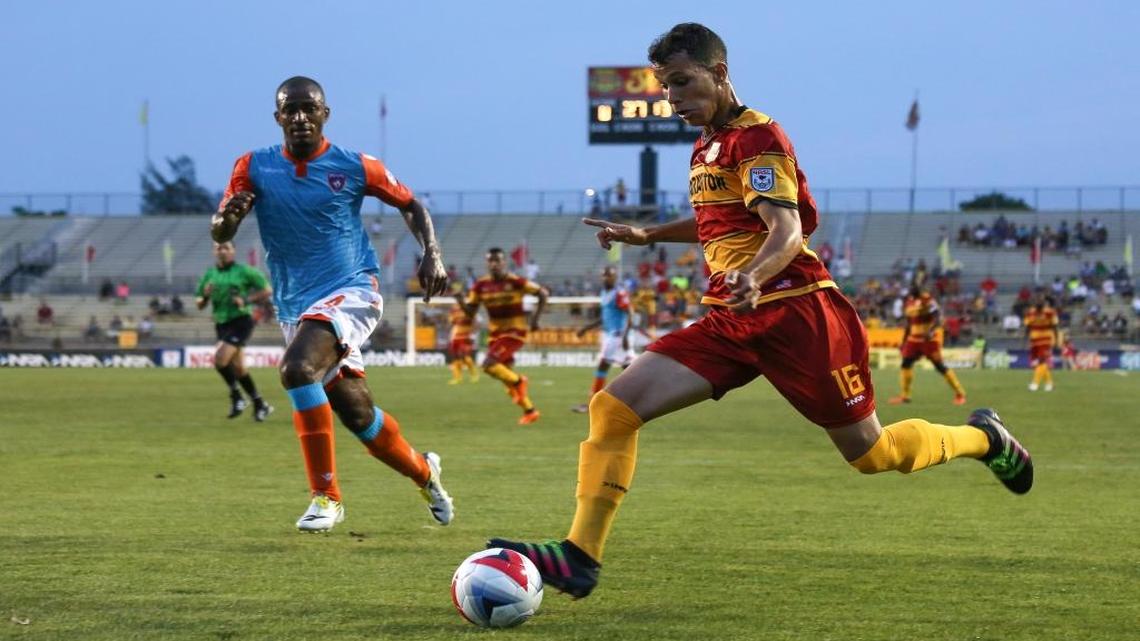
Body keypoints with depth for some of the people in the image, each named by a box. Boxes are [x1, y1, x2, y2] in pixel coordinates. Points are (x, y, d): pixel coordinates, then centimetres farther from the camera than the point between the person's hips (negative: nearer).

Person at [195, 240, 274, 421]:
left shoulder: (243, 271, -6)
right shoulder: (209, 274, 8)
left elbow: (267, 291, -4)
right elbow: (199, 305, 13)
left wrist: (247, 300, -16)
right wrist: (205, 296, -10)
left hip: (241, 321, -6)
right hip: (221, 324, 6)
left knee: (220, 358, -22)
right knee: (238, 368, 10)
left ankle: (237, 397, -5)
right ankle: (260, 404, 23)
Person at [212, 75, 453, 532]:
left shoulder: (353, 167, -4)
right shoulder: (255, 168, 1)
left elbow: (410, 205, 10)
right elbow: (219, 234, -6)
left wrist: (432, 253, -6)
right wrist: (228, 215, -30)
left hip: (351, 292, -4)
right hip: (295, 308, 4)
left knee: (297, 368, -30)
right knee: (357, 414, 9)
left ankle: (325, 495, -21)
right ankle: (423, 472, 38)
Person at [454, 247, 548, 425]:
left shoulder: (515, 282, -14)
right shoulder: (481, 285, 0)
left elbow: (542, 293, -6)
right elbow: (470, 312, 2)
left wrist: (535, 318, -11)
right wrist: (460, 300, -17)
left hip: (515, 332, -6)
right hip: (496, 333, 6)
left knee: (488, 364, -23)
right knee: (504, 372, 9)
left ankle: (518, 381, 2)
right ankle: (530, 411, 24)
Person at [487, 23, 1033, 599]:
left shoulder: (757, 137, -11)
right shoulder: (706, 147, 15)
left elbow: (788, 232, -24)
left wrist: (754, 275, -44)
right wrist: (648, 236, 27)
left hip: (794, 313, -8)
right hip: (730, 320, 8)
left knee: (871, 454, 1)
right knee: (613, 406, -11)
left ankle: (982, 437, 30)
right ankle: (580, 557, -12)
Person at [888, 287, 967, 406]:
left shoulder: (928, 301, -15)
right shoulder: (909, 304, 9)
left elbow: (938, 319, -23)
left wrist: (930, 331, -39)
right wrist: (904, 342, 19)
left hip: (930, 338, -7)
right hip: (915, 338, 7)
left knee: (939, 365, -8)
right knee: (906, 363, 2)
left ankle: (960, 393, -1)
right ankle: (904, 396, 11)